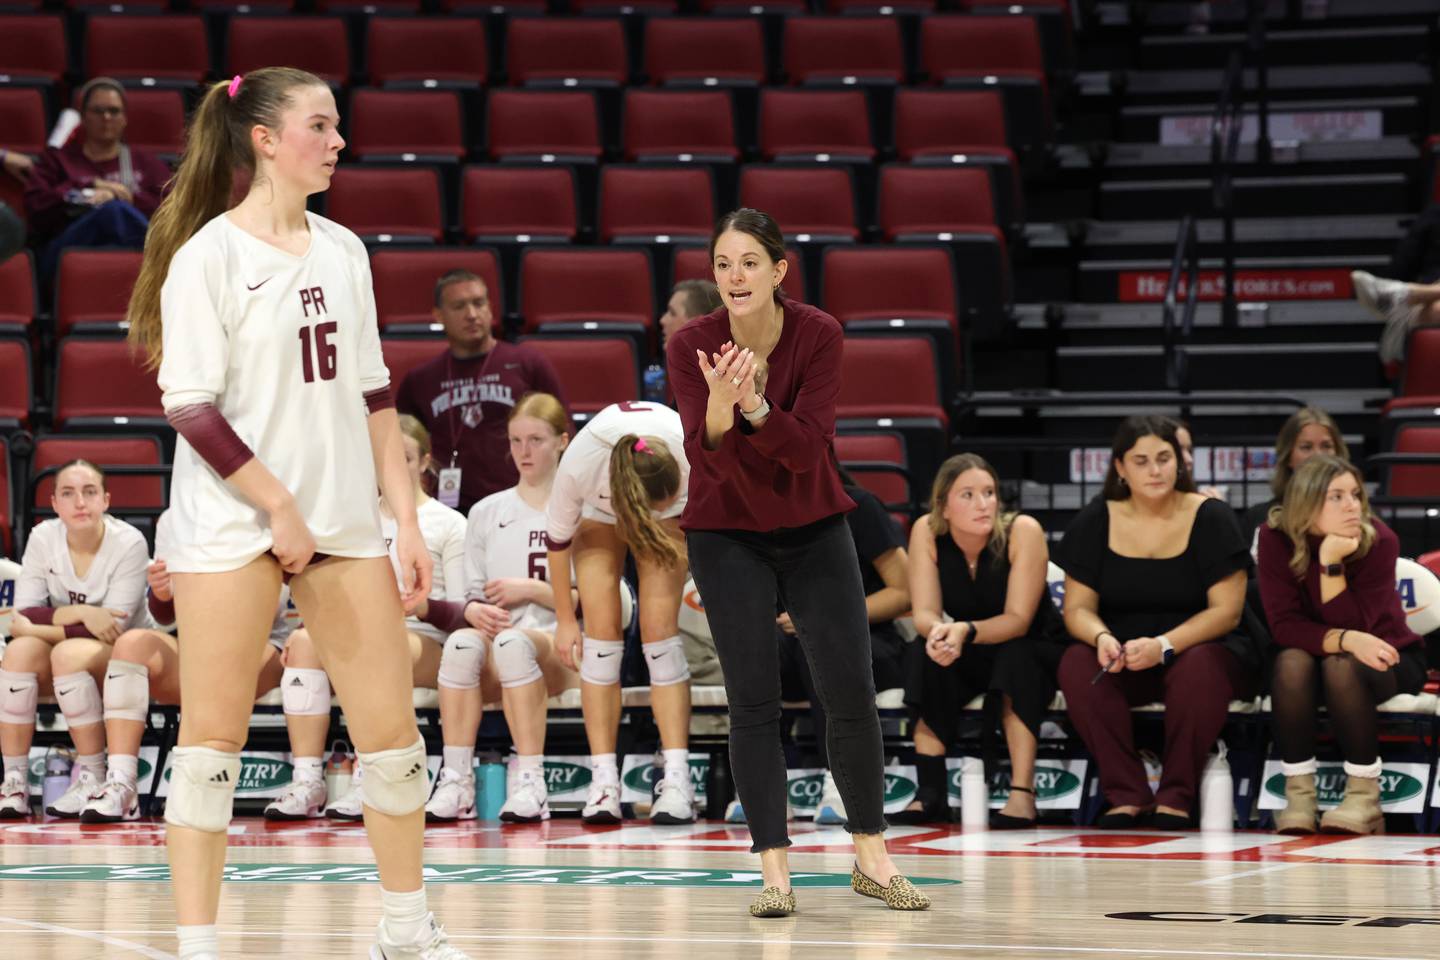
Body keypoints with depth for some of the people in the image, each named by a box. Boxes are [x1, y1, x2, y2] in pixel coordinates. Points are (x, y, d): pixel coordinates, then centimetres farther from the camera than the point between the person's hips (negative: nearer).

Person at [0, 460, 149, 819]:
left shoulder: (129, 543, -17)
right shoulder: (43, 539, -7)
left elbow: (114, 627, -20)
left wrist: (48, 622, -22)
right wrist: (82, 614, -25)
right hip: (57, 663, 3)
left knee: (70, 653, -34)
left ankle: (93, 779, -25)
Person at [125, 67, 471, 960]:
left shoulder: (342, 250, 10)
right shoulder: (207, 256, -8)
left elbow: (372, 391, 14)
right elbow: (190, 406, -12)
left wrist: (406, 517, 9)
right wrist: (278, 505, -14)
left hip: (344, 518, 6)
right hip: (231, 523, -6)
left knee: (392, 731, 7)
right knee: (214, 736, -3)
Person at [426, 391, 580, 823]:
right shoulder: (486, 512, 18)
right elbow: (473, 594, 14)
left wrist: (529, 589, -9)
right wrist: (476, 611, -10)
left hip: (558, 647, -3)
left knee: (514, 641, -39)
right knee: (461, 643, -34)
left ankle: (529, 782, -41)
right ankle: (456, 780, -35)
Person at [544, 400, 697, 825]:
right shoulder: (578, 466, -39)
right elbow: (558, 538, -19)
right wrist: (565, 618, -10)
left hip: (666, 519, 0)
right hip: (599, 514, 0)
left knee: (660, 629, -14)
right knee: (601, 630, -12)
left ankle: (677, 781, -18)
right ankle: (603, 782, -12)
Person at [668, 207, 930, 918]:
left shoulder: (819, 334, -16)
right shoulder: (691, 346, -16)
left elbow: (807, 449, -23)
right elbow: (713, 459, -23)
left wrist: (754, 404, -41)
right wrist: (719, 409, -44)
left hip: (814, 527, 1)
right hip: (727, 534, -1)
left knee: (851, 694, -2)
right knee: (753, 701, -6)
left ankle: (872, 860, 12)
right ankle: (774, 872, 0)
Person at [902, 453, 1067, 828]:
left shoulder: (1023, 531, -25)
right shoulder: (927, 533, -15)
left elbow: (1018, 620, -26)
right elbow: (924, 613, -19)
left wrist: (966, 631, -45)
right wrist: (940, 631, -44)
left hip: (1034, 652, -3)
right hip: (972, 658, 3)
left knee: (1014, 657, -35)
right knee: (927, 655, -27)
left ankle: (1022, 794, -34)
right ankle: (930, 793, -25)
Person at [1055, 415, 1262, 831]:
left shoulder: (1211, 517, -4)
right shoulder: (1095, 522, 4)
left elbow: (1226, 610, -10)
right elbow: (1078, 608, 3)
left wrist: (1163, 646, -26)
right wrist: (1101, 637, -23)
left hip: (1204, 648, -2)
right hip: (1123, 658, 3)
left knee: (1200, 669, -37)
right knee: (1077, 666, -29)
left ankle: (1176, 797, -24)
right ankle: (1126, 794, -25)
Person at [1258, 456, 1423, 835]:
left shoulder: (1380, 540, -23)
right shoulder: (1277, 539, -18)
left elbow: (1355, 626, -28)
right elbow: (1284, 625, -22)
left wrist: (1332, 562, -39)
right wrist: (1346, 639, -38)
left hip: (1385, 659, -2)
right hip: (1309, 656, 2)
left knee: (1342, 665, -35)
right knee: (1292, 660, -32)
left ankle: (1364, 798, -23)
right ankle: (1298, 794, -25)